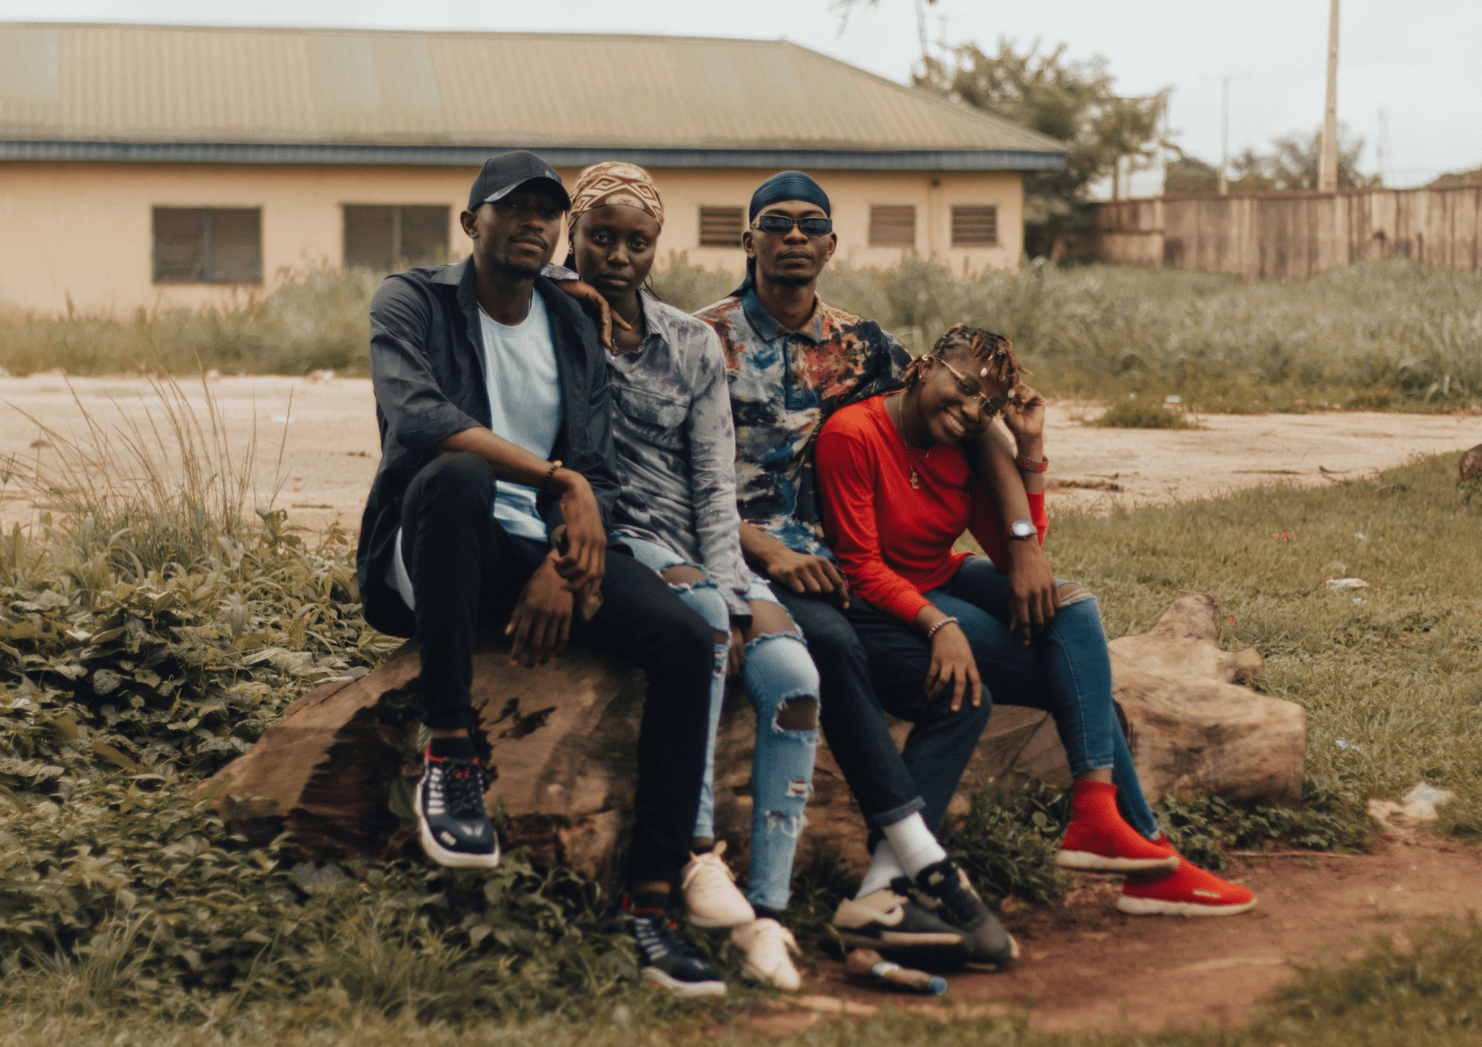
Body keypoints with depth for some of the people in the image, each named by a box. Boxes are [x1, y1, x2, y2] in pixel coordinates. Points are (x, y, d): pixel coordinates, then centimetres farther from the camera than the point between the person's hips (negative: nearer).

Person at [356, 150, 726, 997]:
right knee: (456, 477, -39)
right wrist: (559, 479, -27)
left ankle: (651, 900, -19)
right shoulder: (412, 303, 1)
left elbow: (601, 476, 7)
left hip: (546, 548, 4)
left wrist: (562, 569, -14)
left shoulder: (575, 331, 15)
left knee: (687, 639, -21)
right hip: (435, 553, -4)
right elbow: (414, 417, -20)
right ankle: (450, 755, -30)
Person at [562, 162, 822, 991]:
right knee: (696, 610, -36)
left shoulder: (694, 345, 13)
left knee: (793, 673, -23)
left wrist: (730, 590, -10)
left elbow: (715, 485, 8)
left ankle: (767, 909, -25)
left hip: (698, 548, 4)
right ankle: (698, 852, -34)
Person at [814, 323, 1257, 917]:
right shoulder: (853, 435, -19)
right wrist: (937, 625, -30)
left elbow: (1018, 555, -1)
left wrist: (1030, 450, -9)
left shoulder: (964, 446, 2)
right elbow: (860, 567, -19)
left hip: (945, 585, 8)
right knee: (1079, 676, -17)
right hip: (884, 610, -8)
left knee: (1071, 606, -18)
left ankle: (1095, 818, -21)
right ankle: (1141, 842, -12)